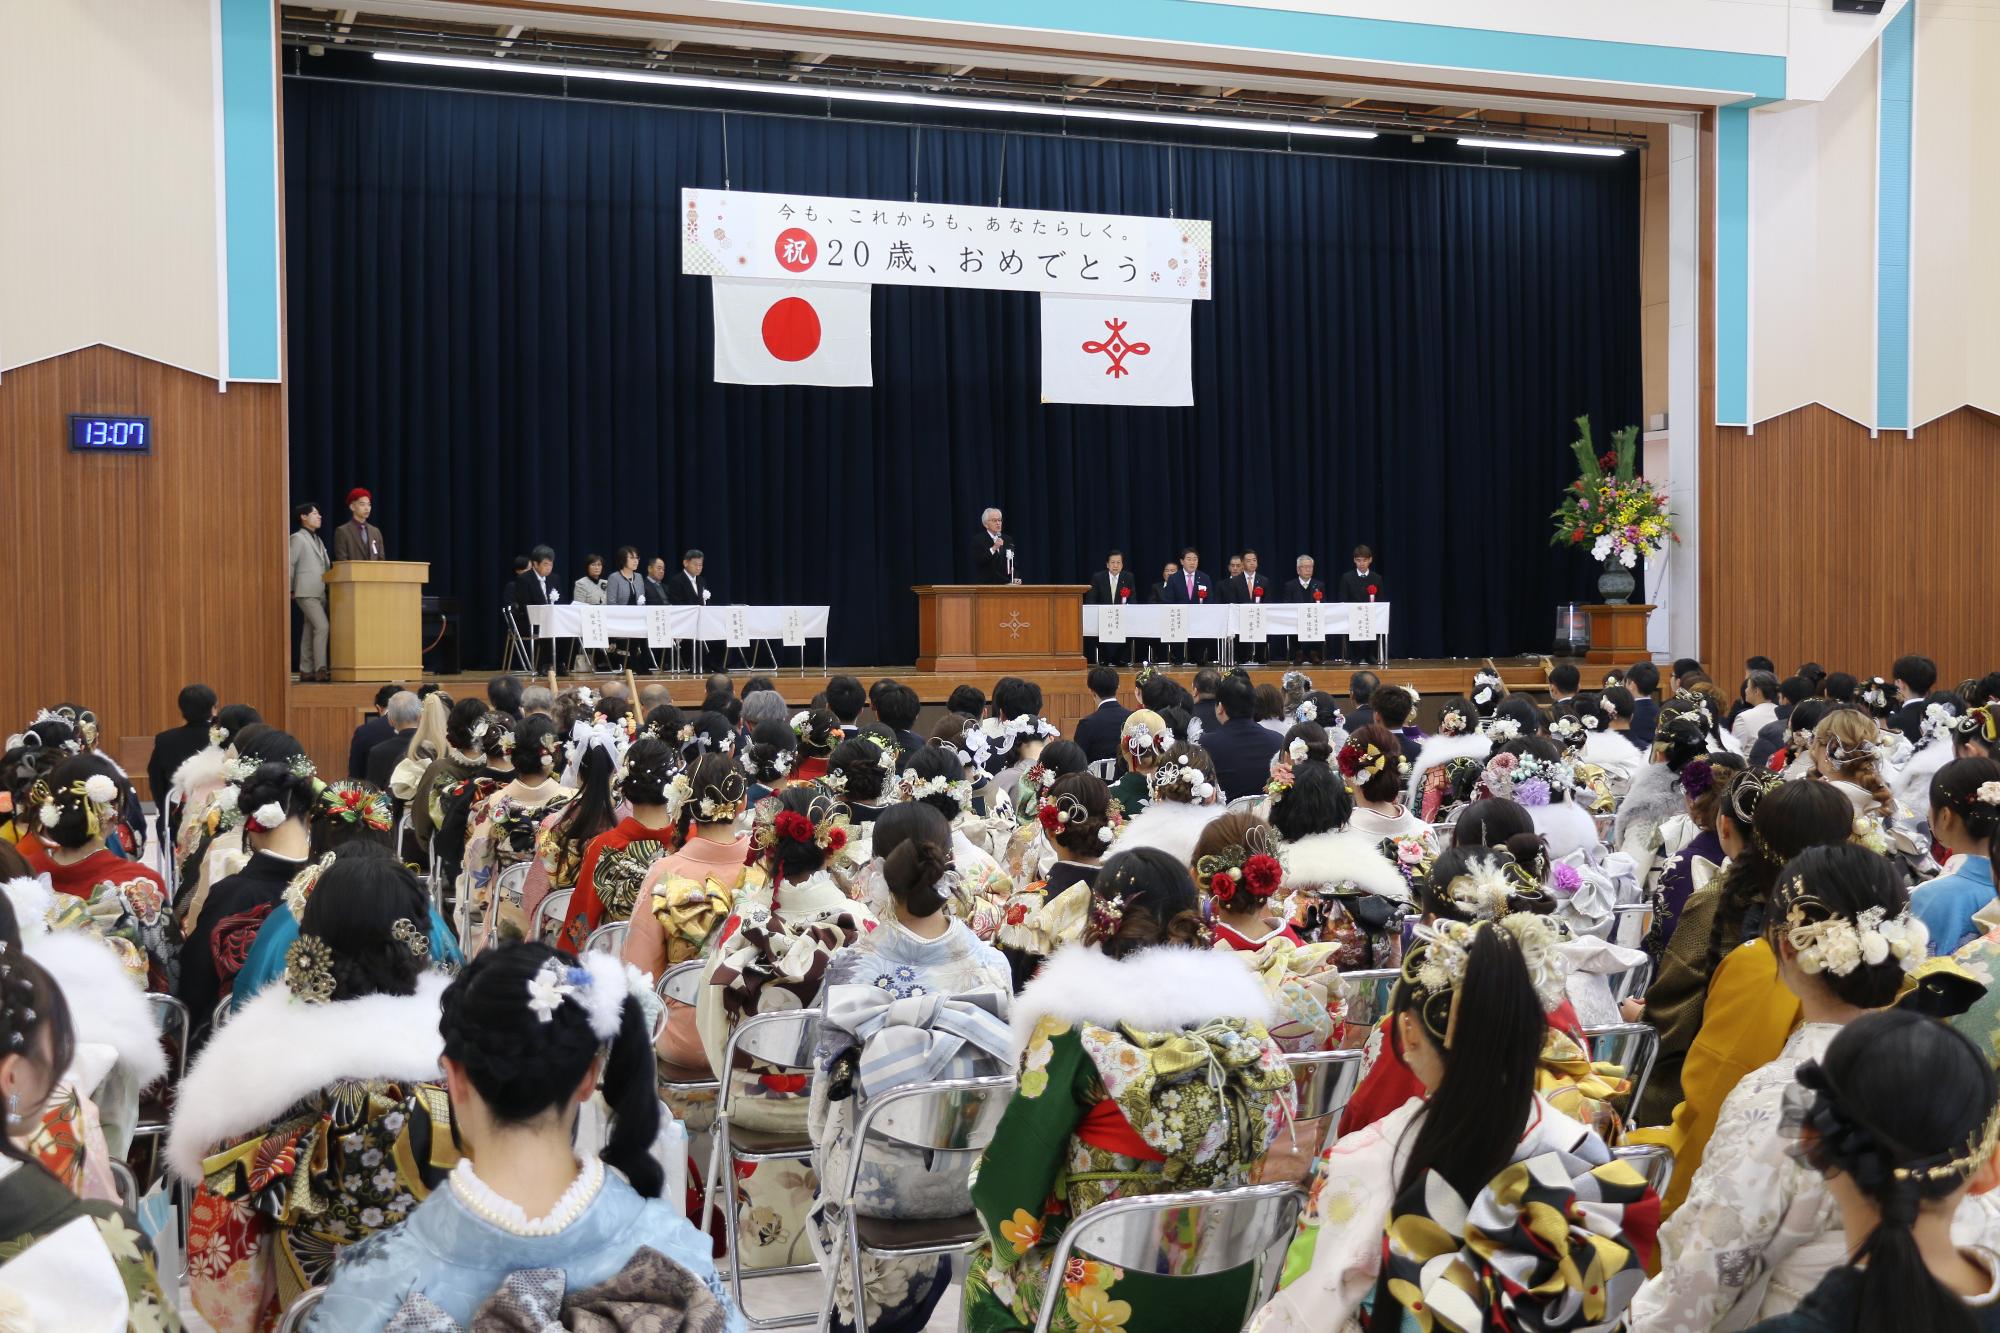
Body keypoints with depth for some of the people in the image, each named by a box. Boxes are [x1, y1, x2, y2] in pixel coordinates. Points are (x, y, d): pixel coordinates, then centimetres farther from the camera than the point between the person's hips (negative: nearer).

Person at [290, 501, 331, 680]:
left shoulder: (318, 540, 20)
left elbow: (326, 566, 21)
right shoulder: (298, 538, -3)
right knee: (322, 627, -18)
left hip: (319, 592, 8)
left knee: (309, 632, 7)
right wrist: (288, 591, -10)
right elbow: (288, 565, -7)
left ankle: (306, 671, 9)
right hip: (306, 592, -8)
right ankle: (320, 669, -20)